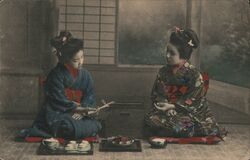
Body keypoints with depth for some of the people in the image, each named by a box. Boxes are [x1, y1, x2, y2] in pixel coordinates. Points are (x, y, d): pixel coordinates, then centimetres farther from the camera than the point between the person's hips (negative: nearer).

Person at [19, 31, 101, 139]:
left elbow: (90, 96, 2)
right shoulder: (56, 75, -10)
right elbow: (59, 100, -13)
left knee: (96, 126, -22)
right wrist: (78, 108, -17)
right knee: (73, 128, -36)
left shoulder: (85, 74, 5)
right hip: (58, 113, -6)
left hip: (78, 113, 6)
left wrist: (81, 112, -16)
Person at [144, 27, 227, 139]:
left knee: (179, 125, -35)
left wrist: (173, 106, -19)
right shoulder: (163, 72, 10)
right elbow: (156, 93, 12)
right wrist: (161, 103, -11)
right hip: (165, 108, 4)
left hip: (189, 113, -4)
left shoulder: (194, 74, -6)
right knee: (150, 120, -24)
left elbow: (193, 100, -9)